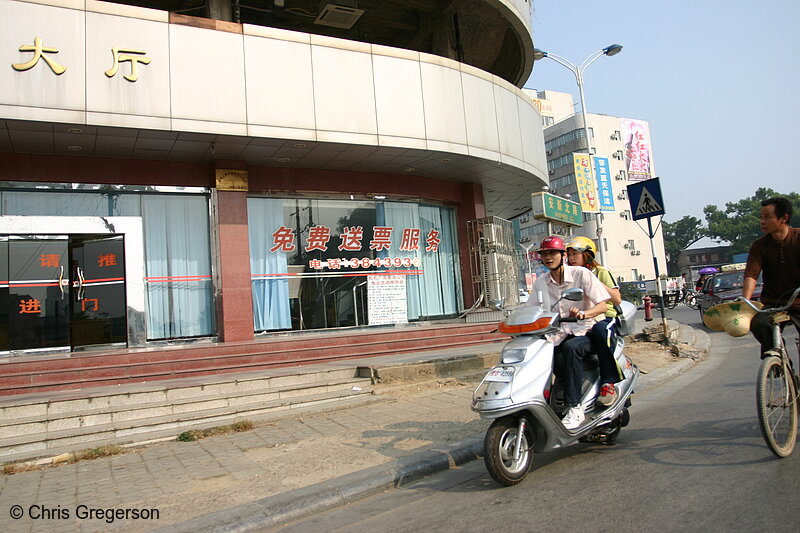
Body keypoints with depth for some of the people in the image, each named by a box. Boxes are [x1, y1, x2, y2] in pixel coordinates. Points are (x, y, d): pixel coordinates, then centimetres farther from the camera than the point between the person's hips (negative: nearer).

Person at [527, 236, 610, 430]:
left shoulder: (581, 274, -2)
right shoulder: (540, 283, 11)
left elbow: (602, 305, -8)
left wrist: (584, 313, -29)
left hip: (583, 333, -4)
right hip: (556, 336, 4)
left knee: (570, 347, -37)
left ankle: (575, 408, -33)